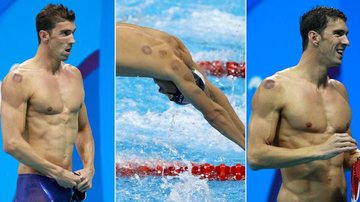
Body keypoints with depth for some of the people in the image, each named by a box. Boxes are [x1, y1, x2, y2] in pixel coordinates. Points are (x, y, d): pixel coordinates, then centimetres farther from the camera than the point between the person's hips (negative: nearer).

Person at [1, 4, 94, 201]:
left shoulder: (74, 75, 14)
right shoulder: (20, 78, -9)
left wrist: (89, 168, 6)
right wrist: (57, 173, -13)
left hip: (67, 183, 7)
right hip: (35, 183, -7)